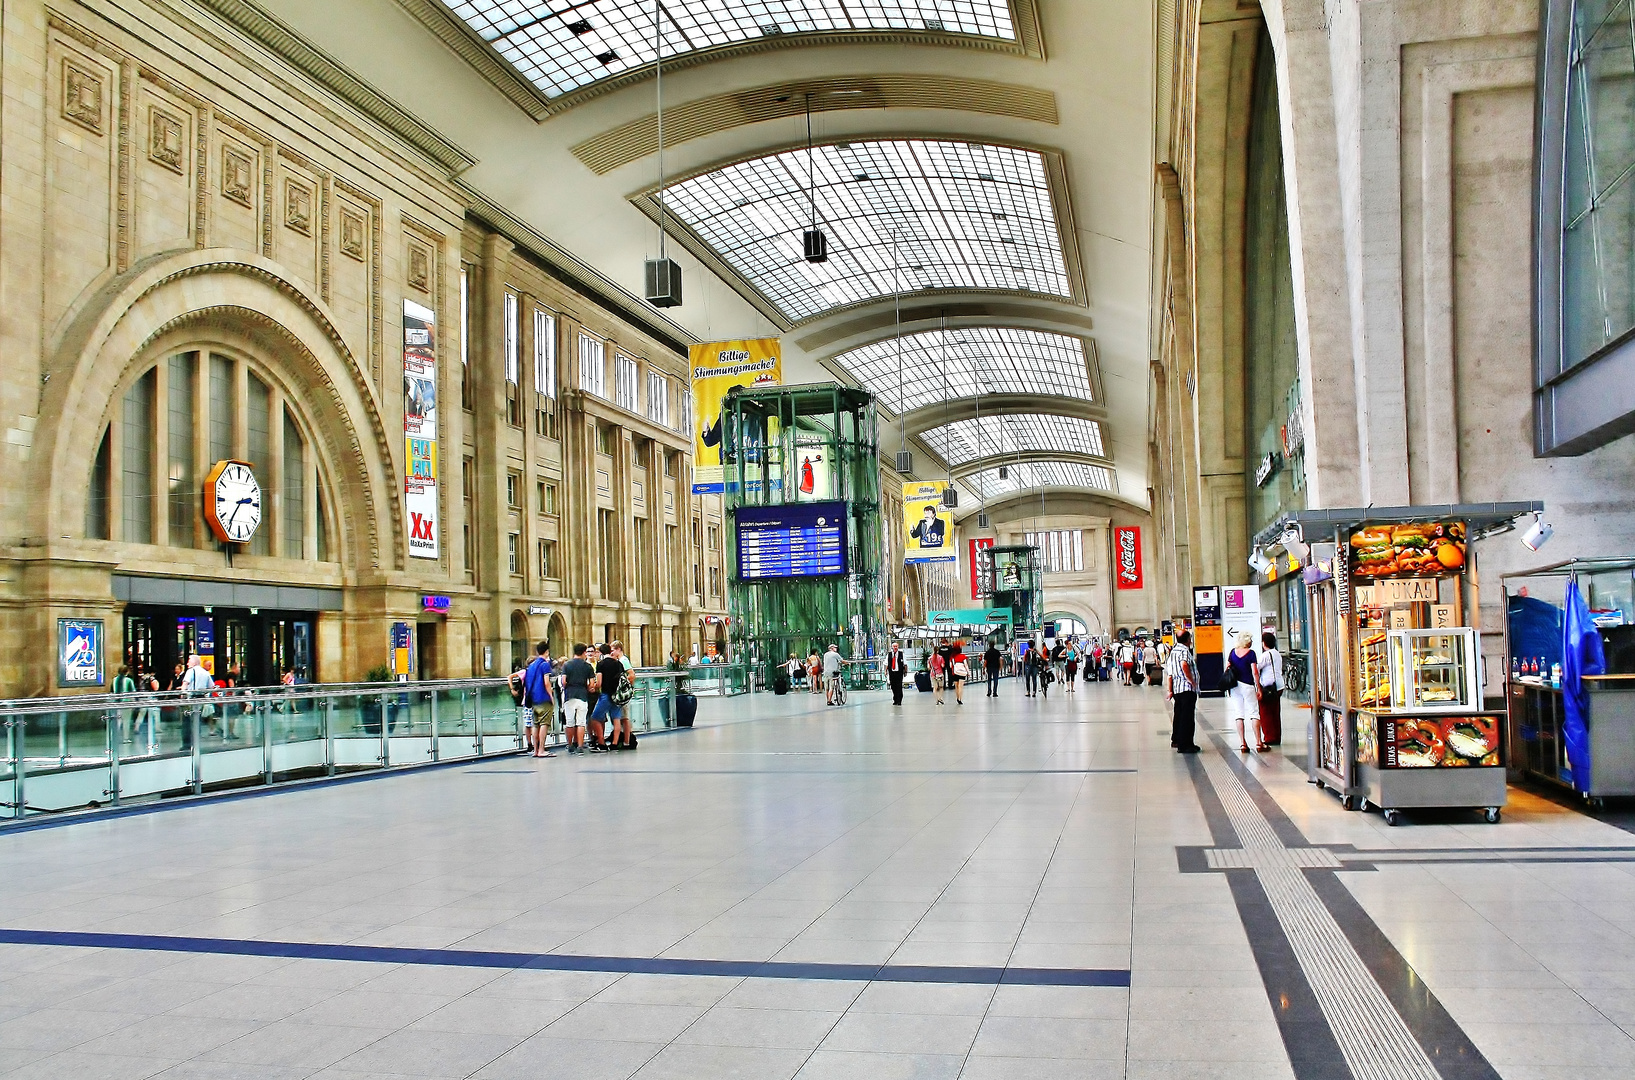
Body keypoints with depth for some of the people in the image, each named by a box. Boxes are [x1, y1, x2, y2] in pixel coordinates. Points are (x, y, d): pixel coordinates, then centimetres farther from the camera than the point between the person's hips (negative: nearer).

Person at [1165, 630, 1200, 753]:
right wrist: (1192, 681, -21)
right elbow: (1184, 664, -31)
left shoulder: (1172, 652, 16)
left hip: (1176, 688, 9)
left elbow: (1169, 674, 14)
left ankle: (1176, 740, 31)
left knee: (1179, 714, 20)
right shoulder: (1184, 650, -10)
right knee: (1187, 716, -6)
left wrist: (1169, 690, 13)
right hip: (1188, 688, -9)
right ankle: (1185, 745, -6)